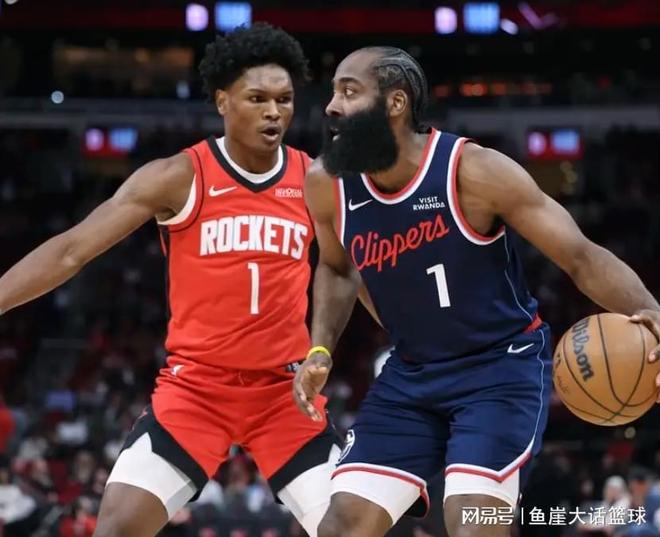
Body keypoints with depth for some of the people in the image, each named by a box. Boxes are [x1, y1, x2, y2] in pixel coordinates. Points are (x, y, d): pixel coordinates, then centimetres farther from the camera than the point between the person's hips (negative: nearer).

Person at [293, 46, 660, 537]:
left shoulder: (473, 172, -22)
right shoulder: (327, 185, -6)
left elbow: (582, 257, -21)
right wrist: (321, 352, 3)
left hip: (502, 368, -5)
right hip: (411, 376, 6)